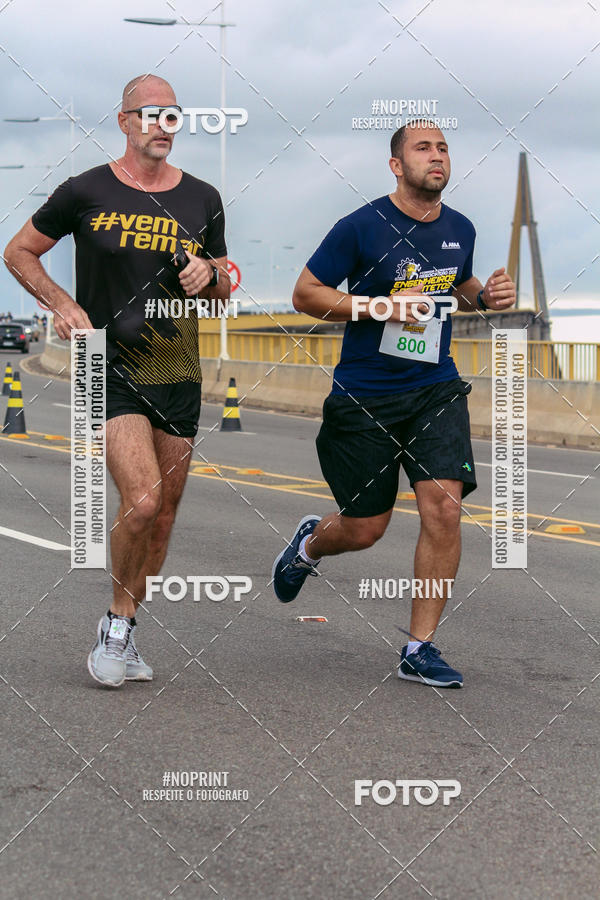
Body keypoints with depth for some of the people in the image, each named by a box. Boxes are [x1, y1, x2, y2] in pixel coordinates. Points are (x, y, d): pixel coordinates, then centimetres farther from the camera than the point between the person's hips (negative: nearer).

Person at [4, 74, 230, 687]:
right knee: (142, 498, -21)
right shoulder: (86, 193, -3)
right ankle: (116, 624, 3)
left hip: (177, 372, 5)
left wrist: (209, 273, -5)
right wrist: (62, 303, -6)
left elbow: (224, 288, 19)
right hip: (109, 367, -4)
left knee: (162, 515, 7)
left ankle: (122, 637, 24)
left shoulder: (202, 199, 8)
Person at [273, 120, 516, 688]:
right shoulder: (361, 228, -11)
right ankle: (310, 542, 43)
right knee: (365, 529, 4)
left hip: (436, 389, 4)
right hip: (365, 397, -4)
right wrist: (382, 306, -19)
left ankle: (419, 650, -2)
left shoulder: (461, 230, 6)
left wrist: (486, 295, 3)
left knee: (443, 508, -14)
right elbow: (305, 294, -7)